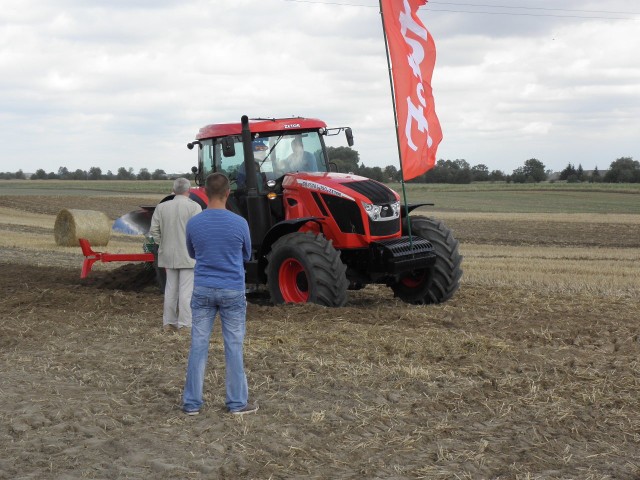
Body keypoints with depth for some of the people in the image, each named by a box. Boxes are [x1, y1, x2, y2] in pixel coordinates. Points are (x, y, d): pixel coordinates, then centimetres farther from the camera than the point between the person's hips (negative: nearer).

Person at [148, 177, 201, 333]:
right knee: (186, 291, 0)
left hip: (169, 255, 5)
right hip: (188, 256, -5)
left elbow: (154, 230, 2)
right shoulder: (194, 207, -10)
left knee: (170, 289, 15)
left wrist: (162, 244, 13)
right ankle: (184, 325, 1)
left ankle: (168, 323, 20)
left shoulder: (162, 207, 3)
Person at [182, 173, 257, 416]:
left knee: (198, 345, 6)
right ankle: (237, 402, 11)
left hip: (202, 290, 2)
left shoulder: (193, 223, -5)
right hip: (232, 292, -2)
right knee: (233, 347, 6)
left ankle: (192, 402, 10)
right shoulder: (239, 223, -11)